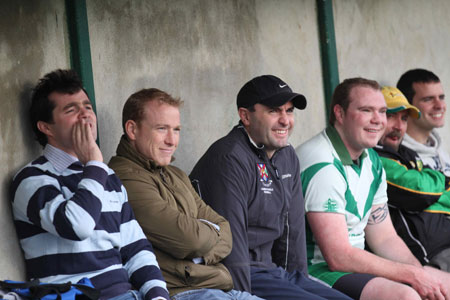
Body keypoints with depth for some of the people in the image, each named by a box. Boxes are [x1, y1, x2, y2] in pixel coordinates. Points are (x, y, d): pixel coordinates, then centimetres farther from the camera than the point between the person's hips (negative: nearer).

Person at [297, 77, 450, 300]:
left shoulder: (371, 161, 11)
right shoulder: (323, 166, -19)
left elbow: (385, 239, 14)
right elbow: (338, 257, -23)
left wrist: (423, 275, -4)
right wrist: (413, 275, -18)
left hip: (353, 263, 10)